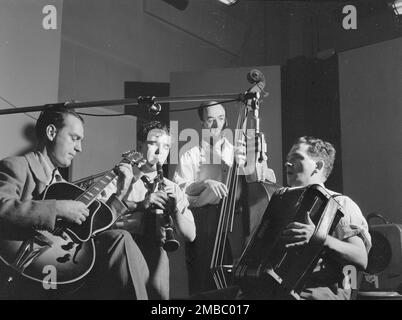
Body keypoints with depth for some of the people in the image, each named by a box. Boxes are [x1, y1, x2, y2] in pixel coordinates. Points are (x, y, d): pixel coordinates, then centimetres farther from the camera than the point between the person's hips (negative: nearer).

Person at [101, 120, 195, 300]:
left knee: (158, 293, -17)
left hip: (155, 251, 3)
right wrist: (140, 205, -21)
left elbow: (190, 236, 8)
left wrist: (174, 209, -8)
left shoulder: (173, 189, 15)